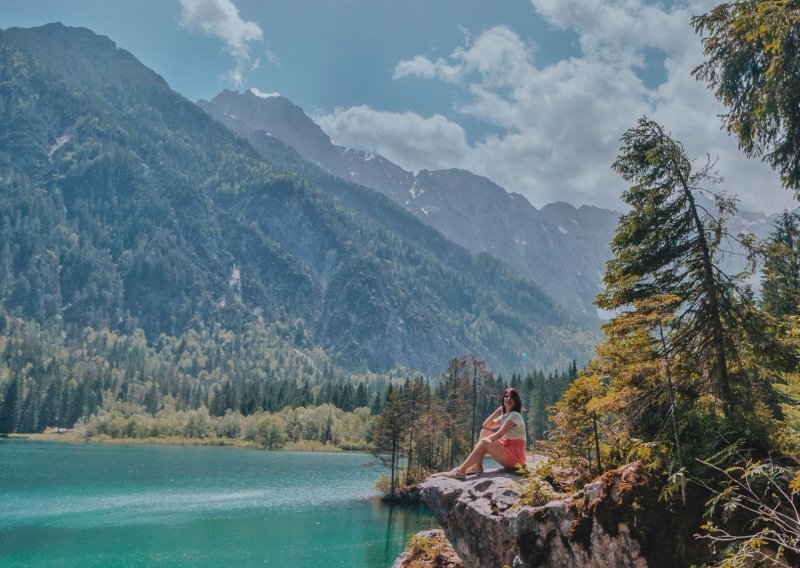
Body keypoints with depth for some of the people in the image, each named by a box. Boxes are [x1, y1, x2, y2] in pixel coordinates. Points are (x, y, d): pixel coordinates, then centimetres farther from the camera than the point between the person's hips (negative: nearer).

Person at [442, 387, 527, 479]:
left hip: (515, 455, -9)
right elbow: (486, 425, 10)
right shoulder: (504, 416, 17)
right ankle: (477, 465, -5)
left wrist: (480, 443, -15)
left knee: (484, 442, -26)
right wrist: (499, 410, 5)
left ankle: (461, 470, -27)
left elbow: (499, 434, -19)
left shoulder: (515, 415, -12)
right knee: (485, 431, 8)